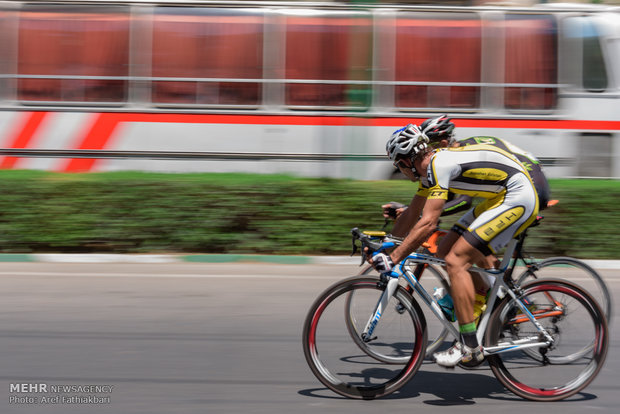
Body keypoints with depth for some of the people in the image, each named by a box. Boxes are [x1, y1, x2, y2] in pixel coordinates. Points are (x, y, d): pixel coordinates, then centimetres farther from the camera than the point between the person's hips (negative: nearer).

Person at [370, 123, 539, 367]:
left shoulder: (439, 165, -20)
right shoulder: (431, 167, 10)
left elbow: (428, 223, -26)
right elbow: (411, 215, 19)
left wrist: (392, 258, -24)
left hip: (517, 199, -10)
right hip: (500, 198, 10)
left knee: (455, 261, -15)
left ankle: (470, 348, -12)